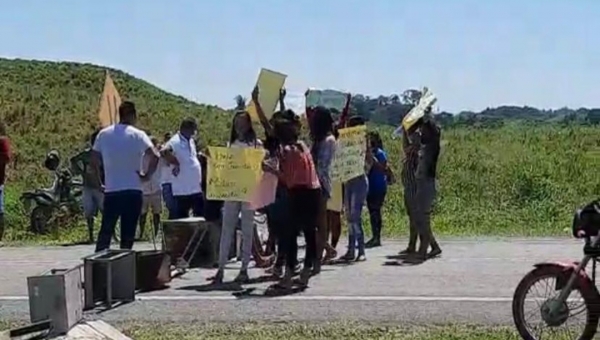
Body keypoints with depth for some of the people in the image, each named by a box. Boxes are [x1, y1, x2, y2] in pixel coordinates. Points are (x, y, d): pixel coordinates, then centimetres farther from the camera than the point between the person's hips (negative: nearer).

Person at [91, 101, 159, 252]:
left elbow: (94, 160, 8)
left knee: (105, 232, 12)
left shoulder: (104, 134, 5)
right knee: (127, 234, 4)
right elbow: (154, 156, -18)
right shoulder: (137, 135, -6)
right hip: (132, 191, -3)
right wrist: (147, 175, -5)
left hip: (111, 191, 3)